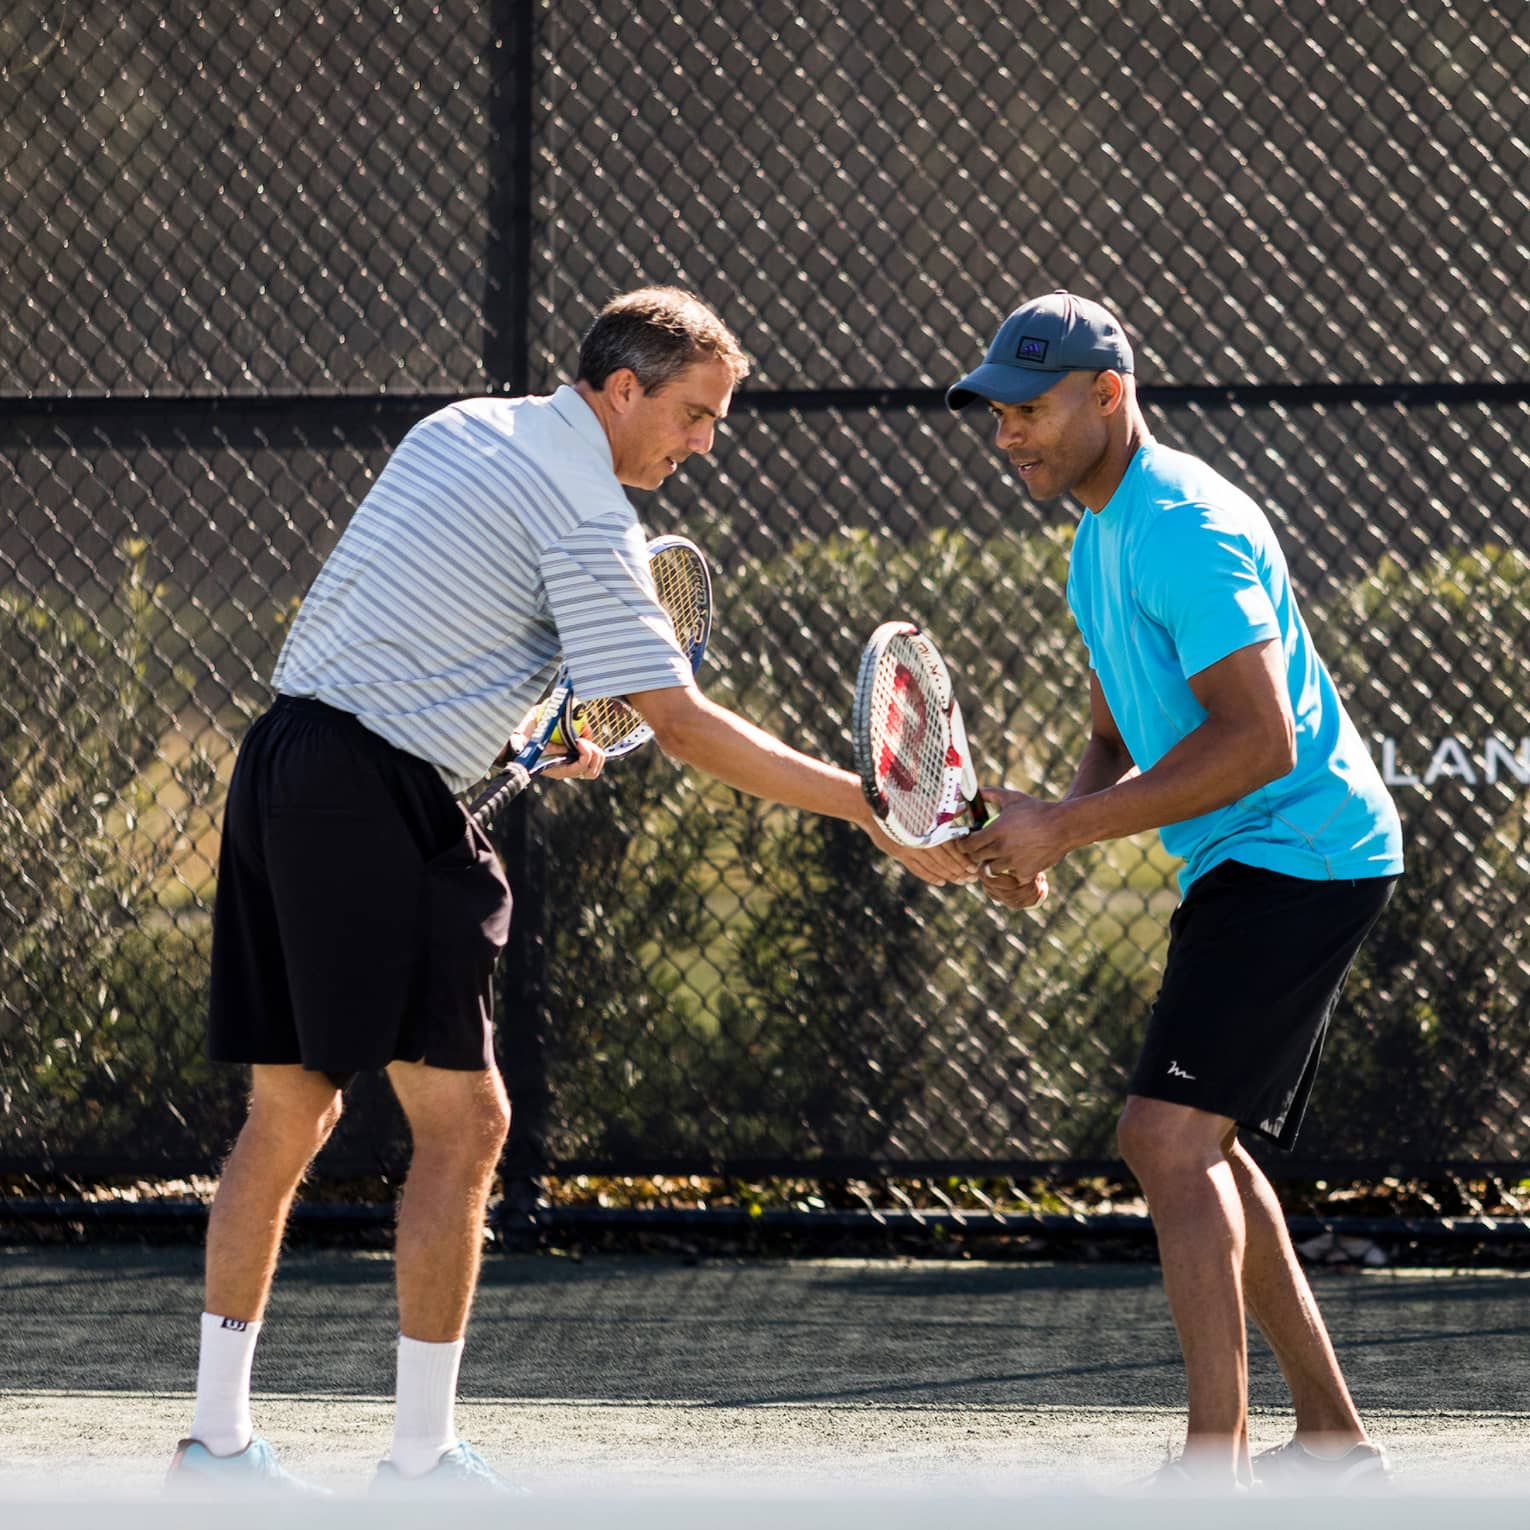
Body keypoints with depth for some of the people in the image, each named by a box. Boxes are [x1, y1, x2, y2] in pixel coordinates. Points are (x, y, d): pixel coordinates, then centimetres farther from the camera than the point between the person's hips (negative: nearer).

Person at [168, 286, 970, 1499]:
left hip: (282, 756, 9)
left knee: (290, 1113, 13)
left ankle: (217, 1434, 15)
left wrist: (527, 730, 21)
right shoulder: (587, 516, -12)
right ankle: (421, 1455, -3)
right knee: (462, 1117, -4)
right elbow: (684, 725, -16)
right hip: (380, 798, -9)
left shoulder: (461, 429, 15)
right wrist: (871, 811, -15)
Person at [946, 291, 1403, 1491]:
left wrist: (1066, 828, -25)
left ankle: (1214, 1463, -24)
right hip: (1251, 865, 11)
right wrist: (1051, 832, -1)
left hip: (1295, 855, -11)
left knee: (1171, 1134, -19)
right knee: (1193, 1145, 17)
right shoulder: (1102, 540, 15)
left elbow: (1259, 739, -27)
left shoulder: (1185, 528, -19)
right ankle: (1332, 1436, 23)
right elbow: (1124, 738, 20)